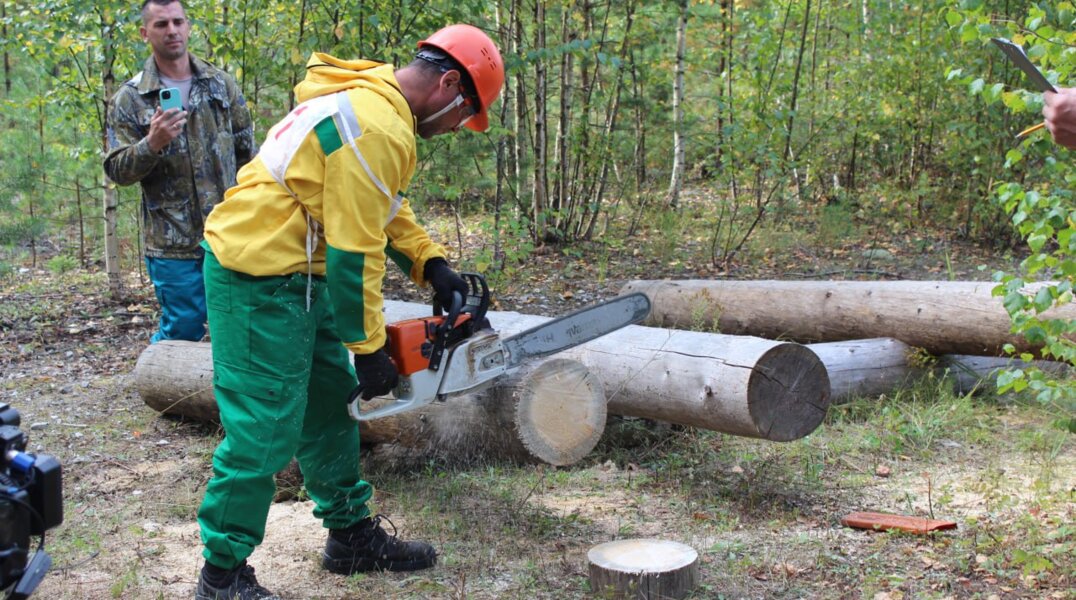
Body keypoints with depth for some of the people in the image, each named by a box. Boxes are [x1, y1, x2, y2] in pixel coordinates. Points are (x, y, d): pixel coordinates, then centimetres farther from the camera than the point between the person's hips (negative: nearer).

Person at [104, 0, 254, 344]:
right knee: (182, 331, 2)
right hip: (173, 243, -3)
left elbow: (246, 152, 13)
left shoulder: (222, 85, 8)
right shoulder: (129, 100, -1)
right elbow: (117, 171, -3)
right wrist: (151, 144, -22)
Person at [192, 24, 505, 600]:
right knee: (265, 429, -5)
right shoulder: (379, 127, -23)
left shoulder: (369, 95, 10)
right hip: (260, 280, -11)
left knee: (332, 402, 16)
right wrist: (370, 349, -14)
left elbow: (377, 208, 19)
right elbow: (356, 250, -22)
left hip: (295, 274, 11)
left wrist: (431, 263, 6)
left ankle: (351, 536, 29)